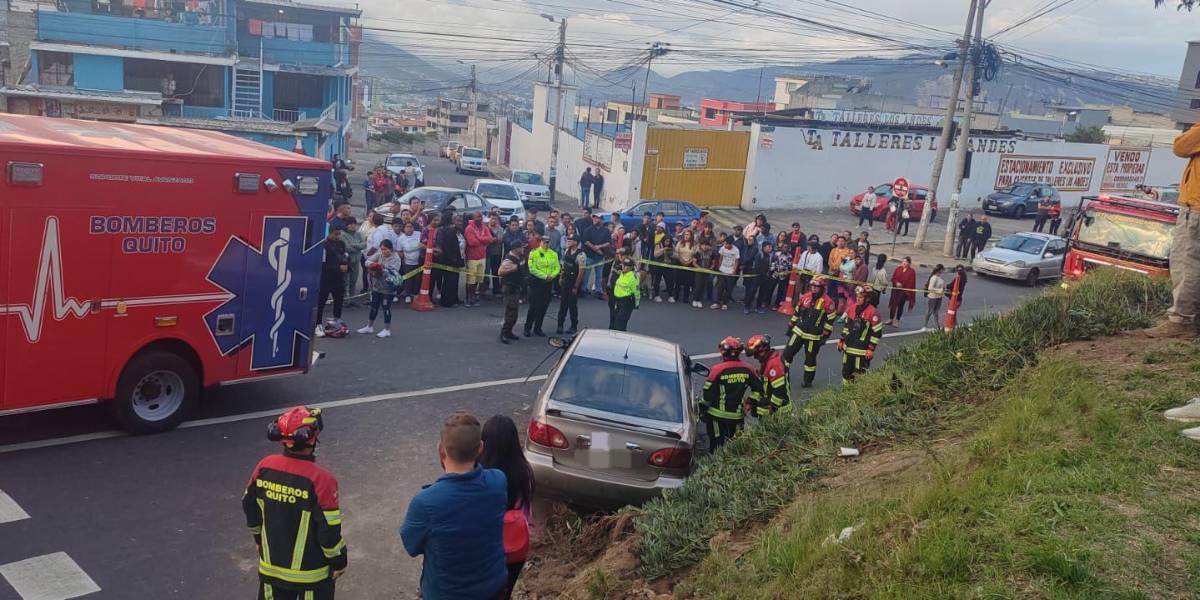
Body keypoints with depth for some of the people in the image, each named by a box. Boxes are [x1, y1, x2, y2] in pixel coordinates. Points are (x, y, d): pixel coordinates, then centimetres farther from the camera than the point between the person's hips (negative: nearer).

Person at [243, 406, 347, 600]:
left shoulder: (264, 467, -10)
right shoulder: (320, 479, -27)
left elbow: (250, 507, 6)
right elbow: (329, 529, -21)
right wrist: (339, 560, -5)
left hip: (271, 565, 5)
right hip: (310, 572, -5)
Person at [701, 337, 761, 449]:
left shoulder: (717, 370, -15)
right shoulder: (747, 369, -2)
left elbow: (708, 392, -10)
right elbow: (758, 388, 7)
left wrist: (702, 409, 2)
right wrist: (751, 402, 15)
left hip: (718, 414, -3)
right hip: (738, 415, 4)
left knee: (716, 444, 7)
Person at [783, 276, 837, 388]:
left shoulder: (828, 302, -13)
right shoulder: (805, 297, 2)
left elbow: (830, 321, -9)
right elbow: (796, 313, 12)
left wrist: (825, 336, -10)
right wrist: (790, 327, 14)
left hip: (814, 336, -4)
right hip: (798, 331, 4)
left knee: (810, 359, 7)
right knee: (788, 352, 4)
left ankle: (808, 380, 22)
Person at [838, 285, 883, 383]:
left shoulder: (873, 312, -16)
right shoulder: (852, 308, 5)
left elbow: (877, 332, -13)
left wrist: (871, 349, -13)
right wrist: (842, 340, 17)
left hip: (862, 350, -7)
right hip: (848, 347, 7)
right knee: (846, 371, 17)